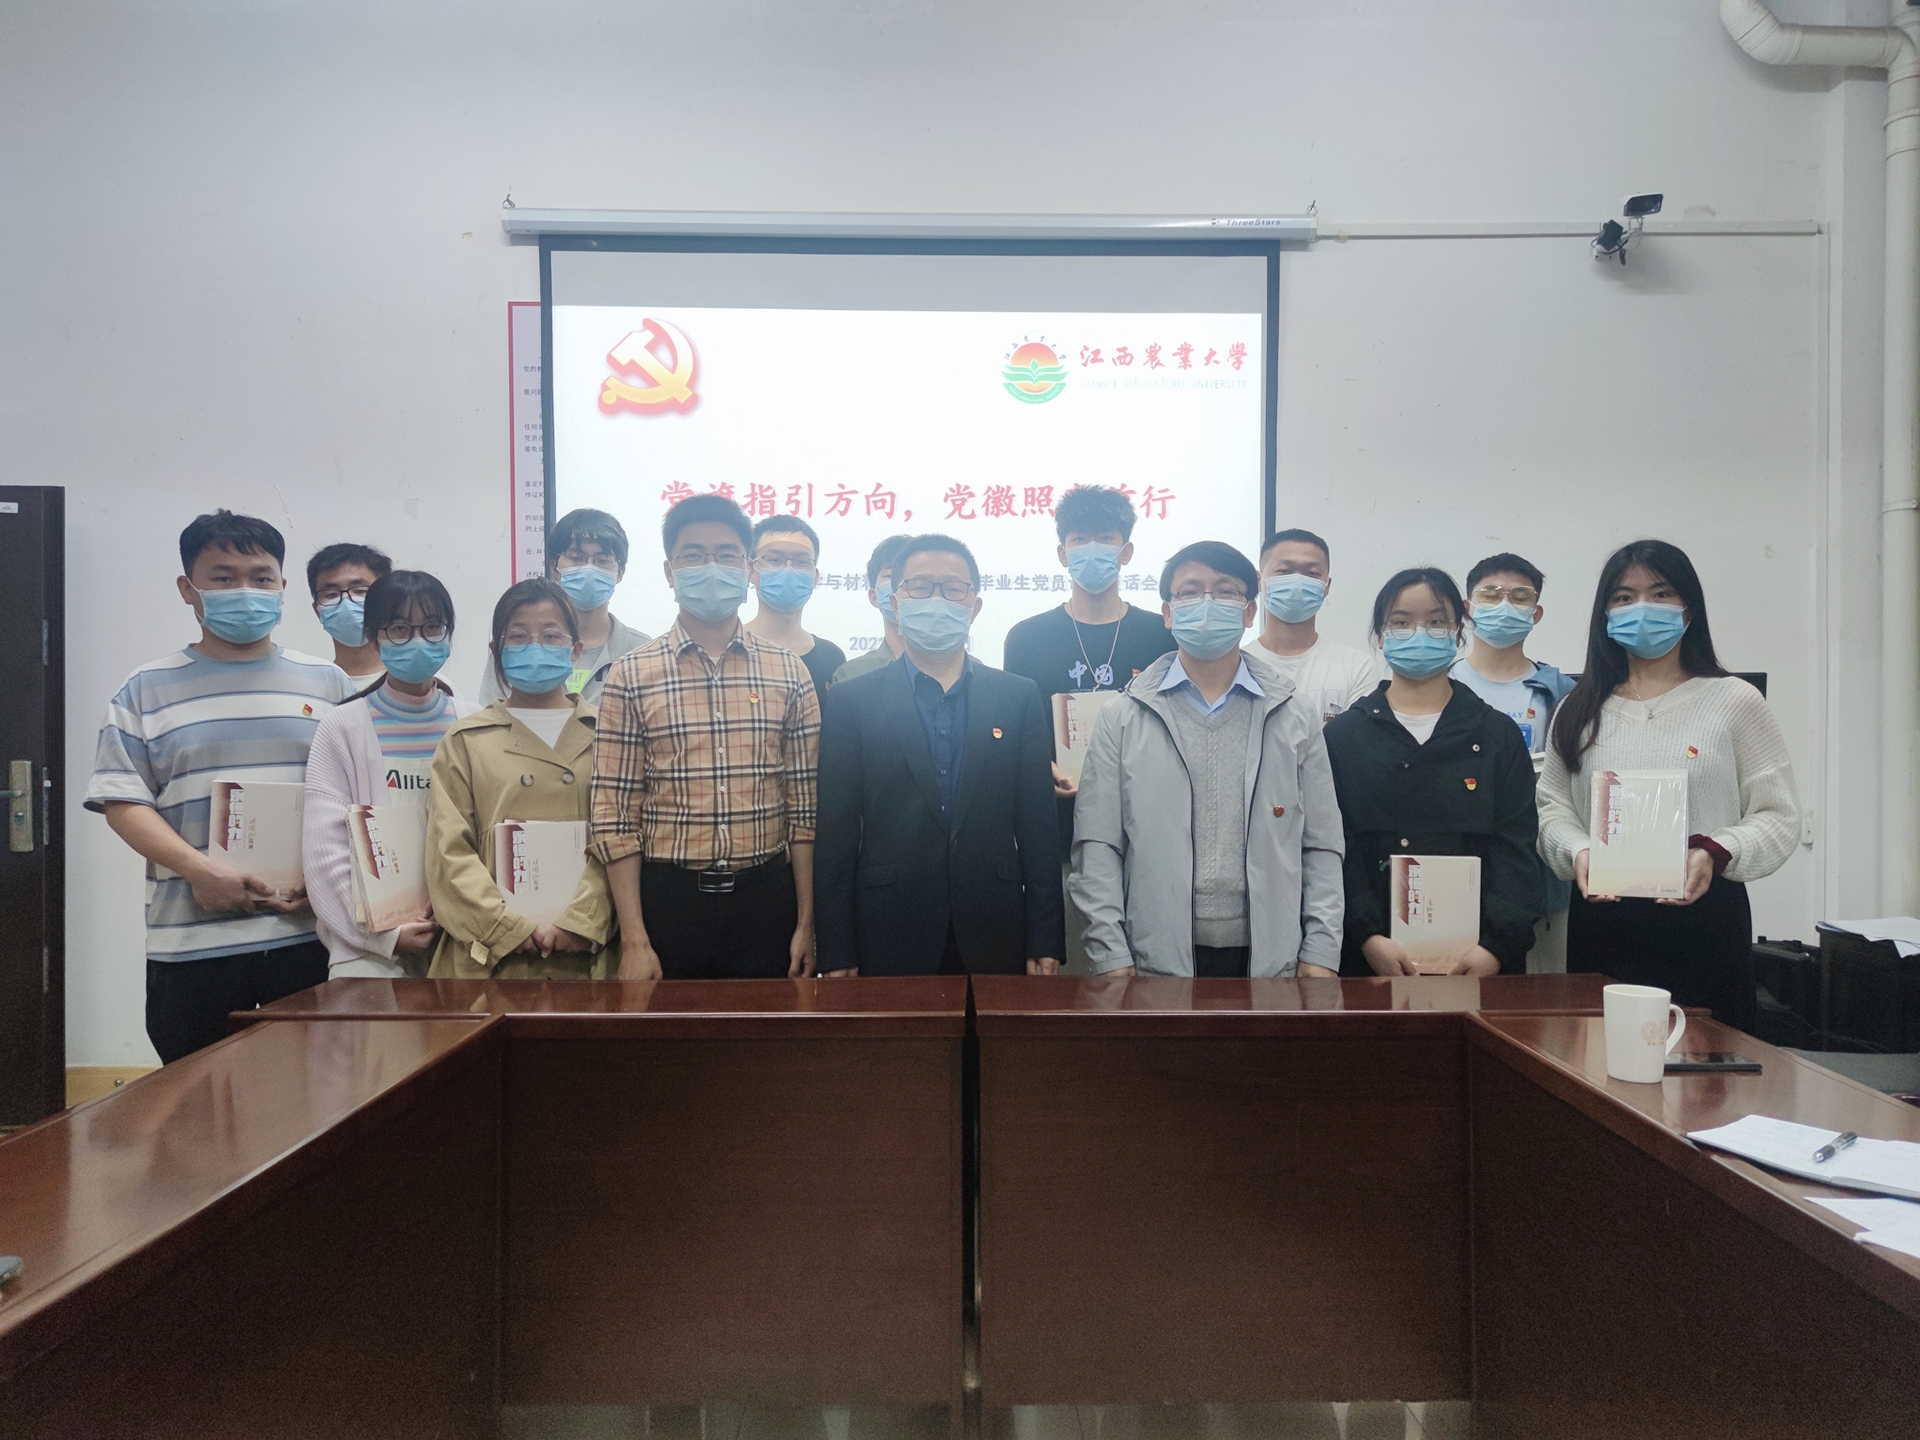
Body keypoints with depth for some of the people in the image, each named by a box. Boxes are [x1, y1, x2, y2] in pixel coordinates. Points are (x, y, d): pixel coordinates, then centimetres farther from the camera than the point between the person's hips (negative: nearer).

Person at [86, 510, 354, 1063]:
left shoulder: (327, 683, 10)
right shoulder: (148, 690, 8)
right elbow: (123, 800, 1)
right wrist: (198, 868, -14)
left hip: (311, 934, 0)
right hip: (191, 943, 0)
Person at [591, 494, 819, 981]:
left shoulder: (789, 673, 3)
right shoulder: (631, 676, -1)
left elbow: (805, 809, 5)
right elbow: (615, 817, -2)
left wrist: (806, 922, 2)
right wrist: (634, 940, -7)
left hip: (766, 899, 1)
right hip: (669, 899, -1)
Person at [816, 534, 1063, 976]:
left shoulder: (1020, 697, 5)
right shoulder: (851, 700, 1)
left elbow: (1039, 827, 3)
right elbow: (836, 836, -1)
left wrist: (1045, 943, 0)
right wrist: (836, 955, -3)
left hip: (995, 940, 1)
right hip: (889, 940, -1)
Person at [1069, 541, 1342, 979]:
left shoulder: (1296, 720, 8)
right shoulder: (1122, 720, 3)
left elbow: (1322, 848, 7)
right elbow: (1097, 849, -1)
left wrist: (1319, 957, -1)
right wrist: (1112, 960, -7)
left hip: (1270, 958, 1)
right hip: (1156, 960, -1)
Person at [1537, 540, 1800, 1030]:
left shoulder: (1735, 701, 3)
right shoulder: (1580, 709, 11)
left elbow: (1778, 816, 0)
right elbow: (1553, 807, 9)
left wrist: (1714, 854, -17)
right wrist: (1578, 852, -11)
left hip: (1704, 916, -2)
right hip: (1599, 915, 2)